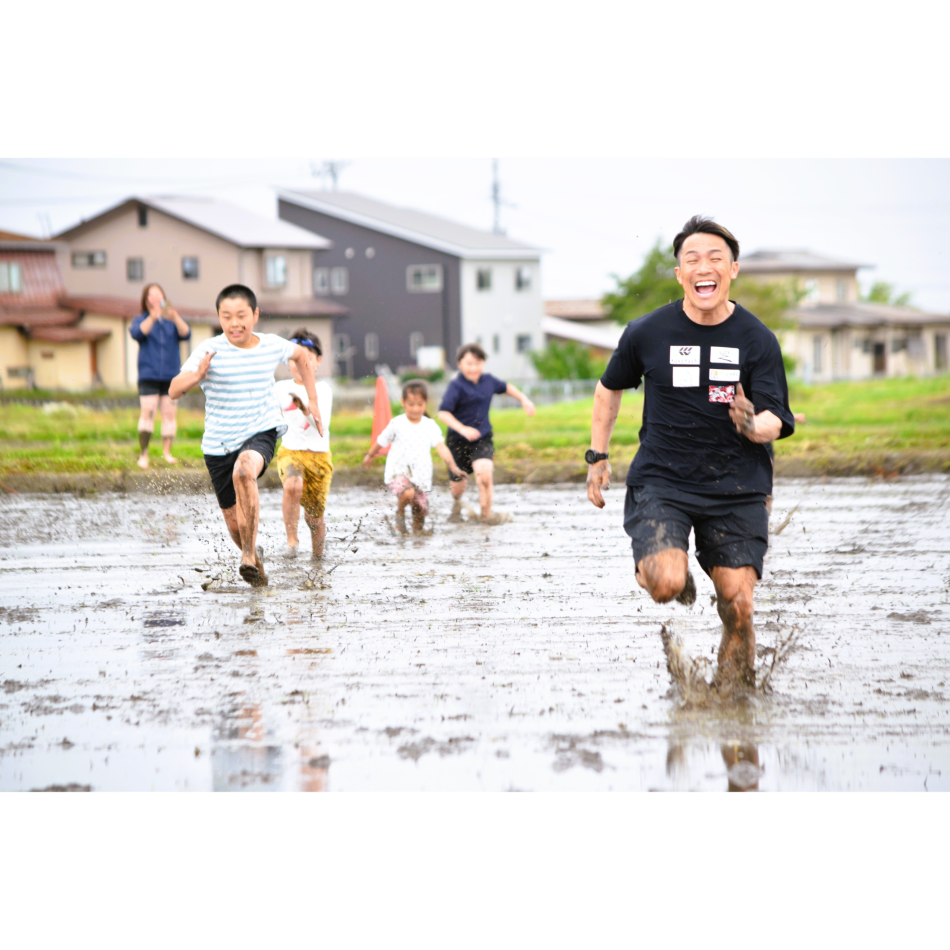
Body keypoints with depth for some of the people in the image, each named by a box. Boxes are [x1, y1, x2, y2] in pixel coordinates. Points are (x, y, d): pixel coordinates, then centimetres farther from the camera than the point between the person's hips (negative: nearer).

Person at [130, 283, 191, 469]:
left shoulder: (172, 321, 13)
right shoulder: (142, 320, 8)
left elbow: (186, 334, -4)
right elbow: (137, 333, -14)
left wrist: (175, 318, -22)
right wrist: (153, 317, -28)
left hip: (171, 375, 2)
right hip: (149, 375, -2)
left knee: (169, 414, -1)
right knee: (147, 413, -11)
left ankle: (167, 452, 7)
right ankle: (143, 454, -9)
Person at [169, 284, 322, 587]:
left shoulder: (272, 346, -4)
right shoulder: (209, 350, -13)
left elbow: (301, 354, 20)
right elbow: (173, 390, -22)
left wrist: (312, 399, 18)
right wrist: (197, 376, -42)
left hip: (261, 433, -1)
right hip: (219, 444, 1)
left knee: (244, 472, -35)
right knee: (235, 522, 8)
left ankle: (248, 554, -25)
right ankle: (252, 552, 43)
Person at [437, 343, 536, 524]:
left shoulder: (488, 380, 4)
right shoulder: (456, 386, -14)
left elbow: (506, 388, 26)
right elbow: (443, 413, -22)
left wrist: (524, 399, 15)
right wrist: (462, 428, -33)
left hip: (482, 438, 2)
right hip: (458, 441, -2)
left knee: (484, 473, -22)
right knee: (458, 481, 9)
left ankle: (486, 513, 1)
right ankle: (456, 503, 49)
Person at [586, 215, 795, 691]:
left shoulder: (758, 340, -5)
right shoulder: (646, 333, -3)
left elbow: (776, 421, -8)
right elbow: (610, 388, 15)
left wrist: (755, 426, -32)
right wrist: (598, 457, 15)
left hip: (736, 488, 1)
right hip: (661, 481, -1)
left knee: (737, 607, -7)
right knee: (665, 585, -23)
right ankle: (664, 570, 14)